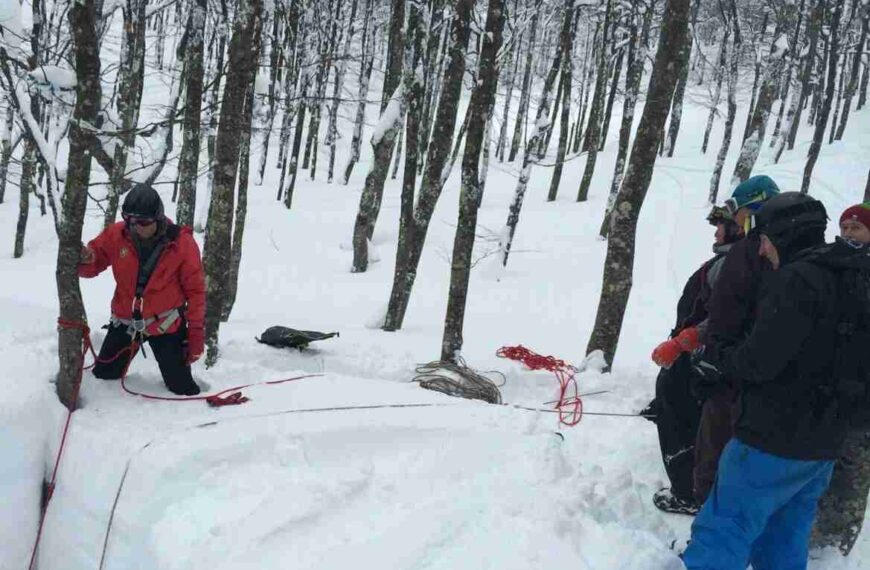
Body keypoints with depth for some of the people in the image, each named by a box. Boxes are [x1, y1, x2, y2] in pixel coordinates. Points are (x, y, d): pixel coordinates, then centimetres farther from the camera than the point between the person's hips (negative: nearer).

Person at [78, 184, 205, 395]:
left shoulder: (182, 243, -16)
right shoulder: (115, 235, -10)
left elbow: (195, 290, -8)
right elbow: (93, 264, 2)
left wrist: (196, 333, -8)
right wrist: (83, 260, -24)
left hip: (166, 326, -3)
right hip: (125, 322, 3)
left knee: (181, 389, 1)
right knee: (103, 377, 16)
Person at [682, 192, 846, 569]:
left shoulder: (796, 278, -17)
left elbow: (760, 360, -23)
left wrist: (716, 358, -4)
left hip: (775, 439, -9)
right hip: (823, 440, 9)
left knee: (723, 531, -3)